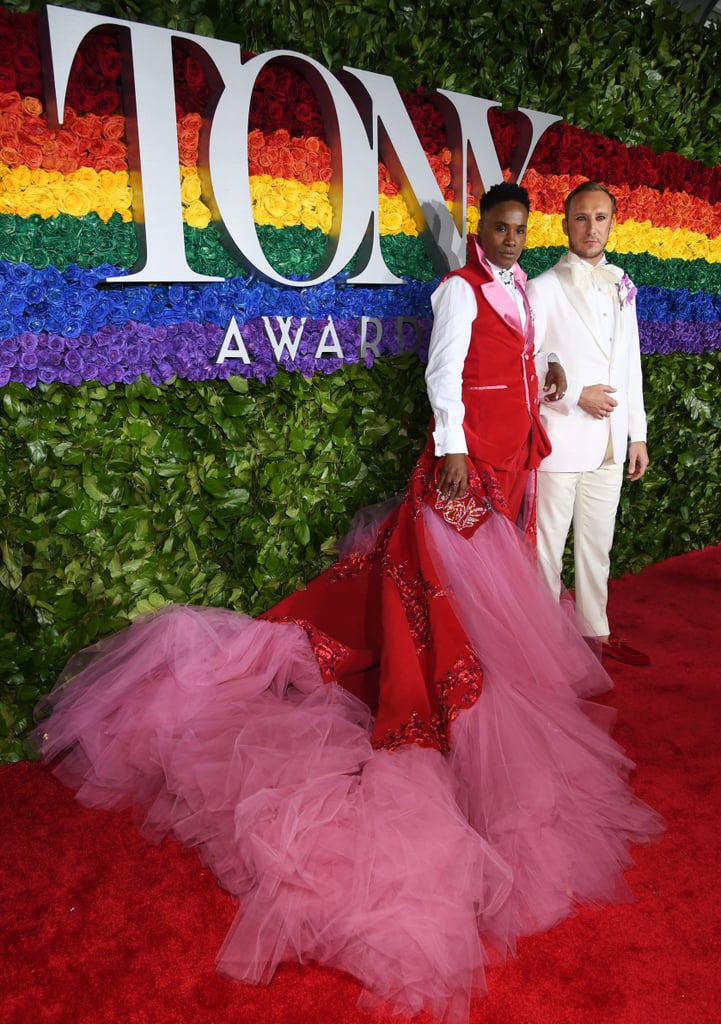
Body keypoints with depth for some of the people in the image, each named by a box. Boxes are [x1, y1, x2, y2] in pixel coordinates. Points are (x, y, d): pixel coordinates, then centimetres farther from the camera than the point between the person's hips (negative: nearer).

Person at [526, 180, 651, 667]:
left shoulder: (621, 286, 12)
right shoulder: (544, 288, -5)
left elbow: (631, 365, 14)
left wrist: (638, 434, 11)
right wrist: (576, 397, -15)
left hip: (609, 443, 6)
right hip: (560, 440, -6)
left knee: (598, 543, 15)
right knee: (548, 544, 2)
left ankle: (596, 631, 29)